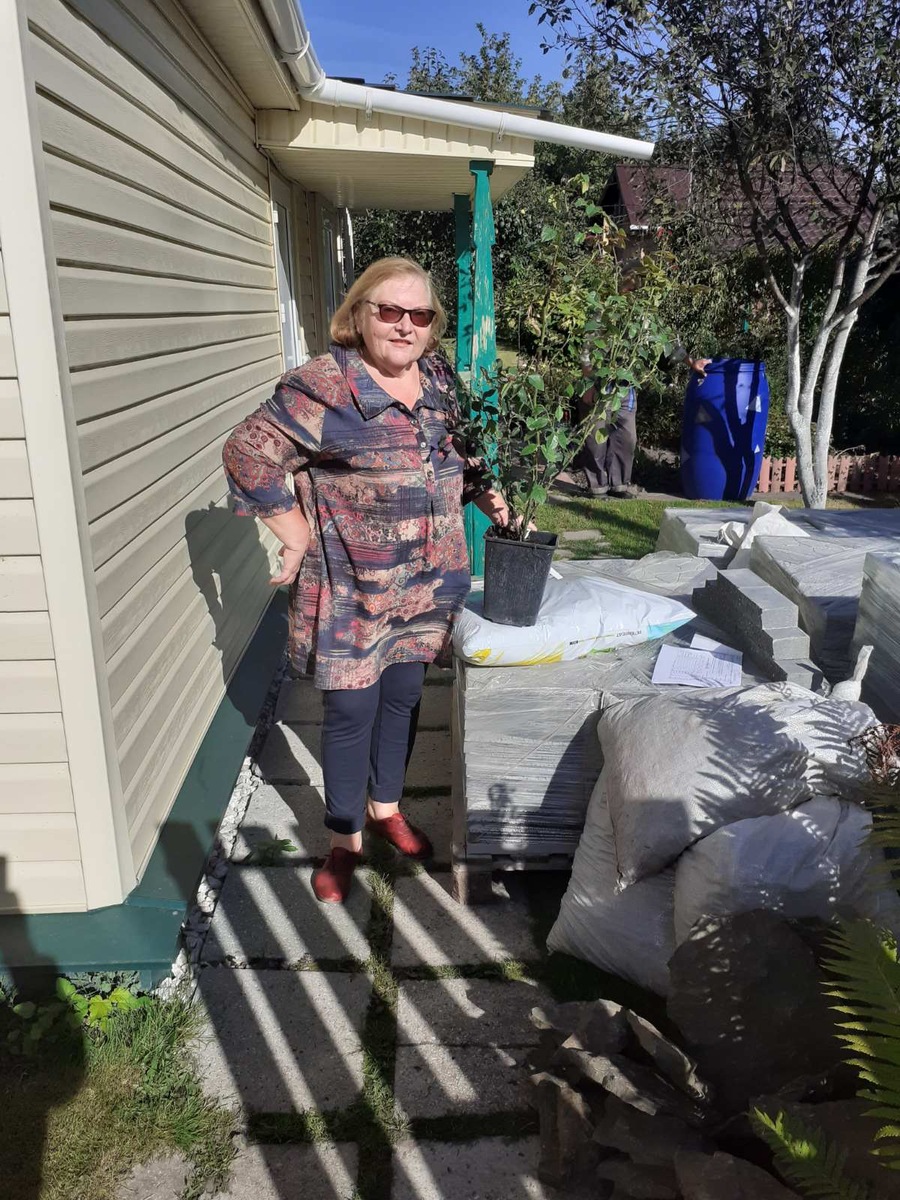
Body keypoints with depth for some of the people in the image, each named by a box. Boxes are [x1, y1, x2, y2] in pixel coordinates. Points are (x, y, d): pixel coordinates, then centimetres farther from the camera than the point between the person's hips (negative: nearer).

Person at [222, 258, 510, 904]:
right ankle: (346, 839, 26)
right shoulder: (324, 386, -16)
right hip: (353, 588, -6)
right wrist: (299, 537, -15)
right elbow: (249, 451, -17)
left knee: (404, 696, 18)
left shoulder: (438, 379, 5)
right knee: (352, 711, 5)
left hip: (426, 584, 6)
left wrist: (483, 492, 5)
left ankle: (386, 806, 41)